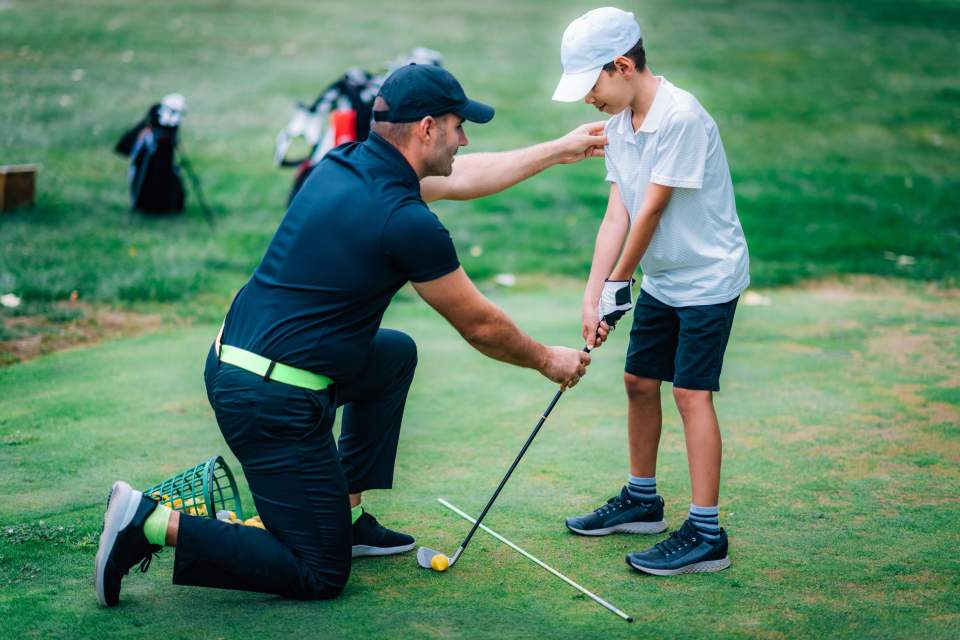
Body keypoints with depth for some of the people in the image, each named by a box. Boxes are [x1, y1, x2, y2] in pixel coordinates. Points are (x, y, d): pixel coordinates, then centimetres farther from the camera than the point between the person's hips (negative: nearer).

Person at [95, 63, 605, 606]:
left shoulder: (347, 162, 8)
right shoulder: (408, 222, -16)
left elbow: (461, 178, 24)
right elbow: (480, 326, -2)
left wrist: (561, 150, 30)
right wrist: (546, 360, 16)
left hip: (232, 359, 9)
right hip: (275, 402, -9)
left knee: (396, 355, 28)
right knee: (318, 577, 1)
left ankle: (349, 516, 27)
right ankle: (153, 524, -8)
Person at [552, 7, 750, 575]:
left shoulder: (681, 117, -24)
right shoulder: (618, 122, 2)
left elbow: (652, 210, -21)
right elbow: (617, 214, -1)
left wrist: (619, 282, -11)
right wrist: (593, 294, -8)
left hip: (708, 278, -9)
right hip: (661, 279, 9)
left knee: (692, 394, -11)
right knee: (639, 382, 14)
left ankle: (706, 534, -7)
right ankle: (642, 500, 32)